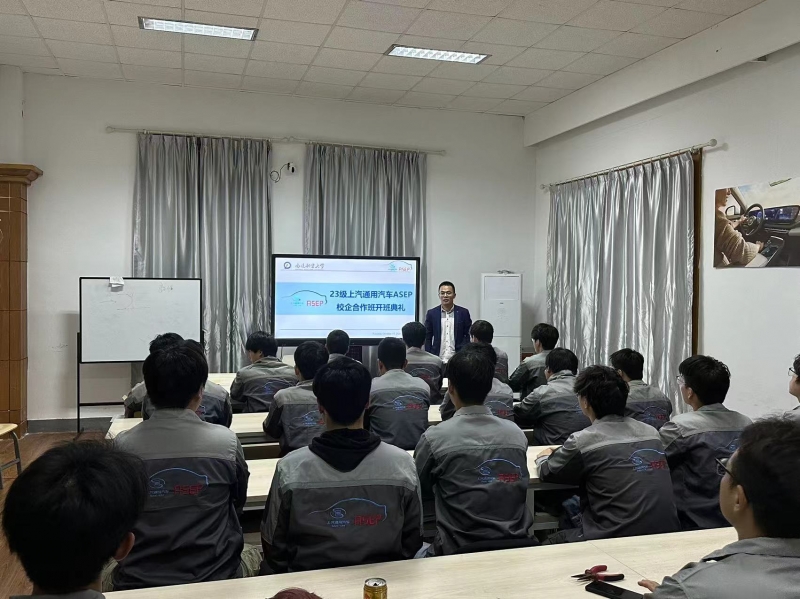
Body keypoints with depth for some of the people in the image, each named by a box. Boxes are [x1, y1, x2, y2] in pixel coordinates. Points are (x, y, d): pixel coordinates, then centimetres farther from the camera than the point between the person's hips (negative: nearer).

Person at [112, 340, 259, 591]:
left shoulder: (122, 445, -11)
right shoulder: (226, 441, -14)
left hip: (138, 581, 1)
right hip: (214, 577, -1)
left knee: (107, 574, 35)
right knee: (253, 555, 31)